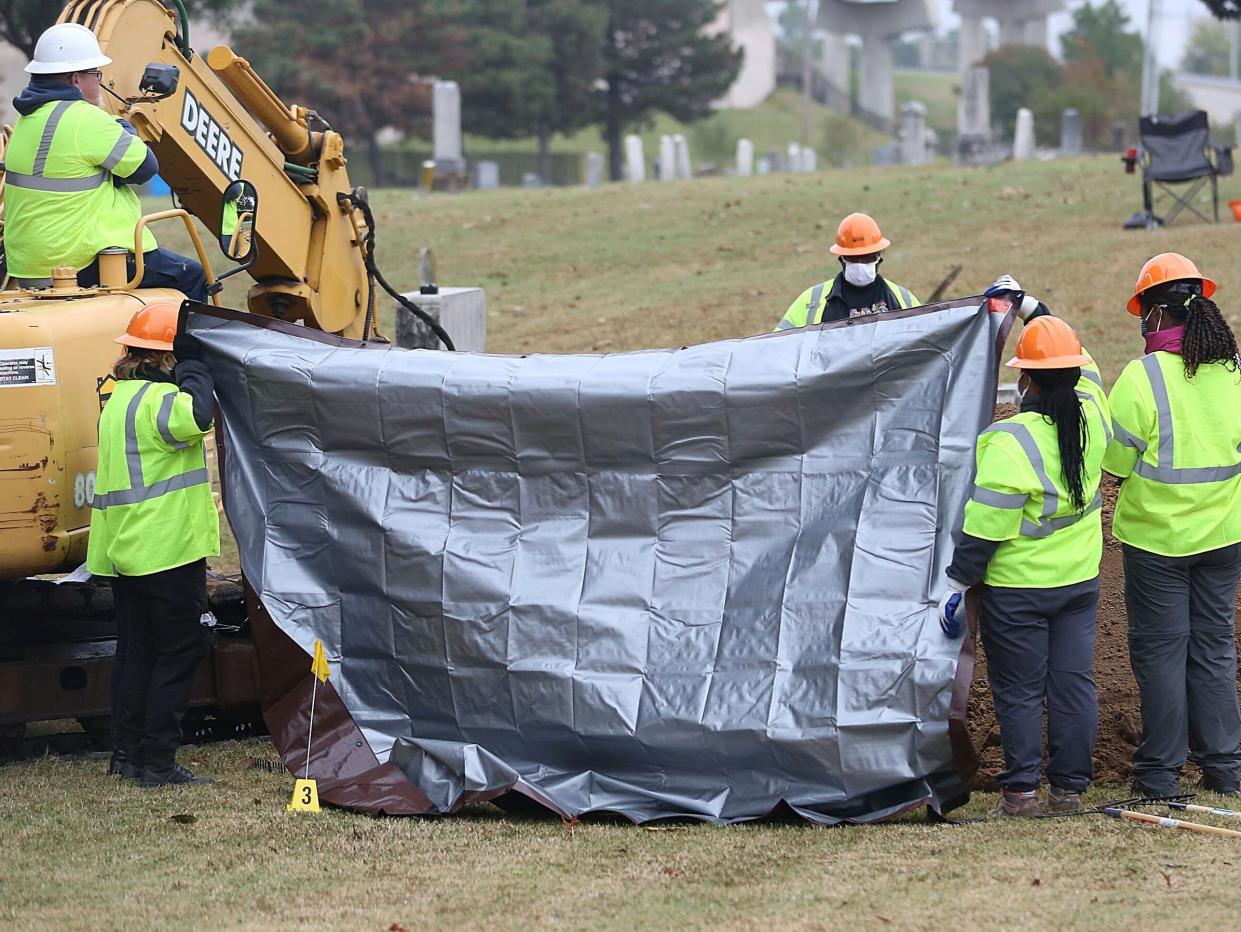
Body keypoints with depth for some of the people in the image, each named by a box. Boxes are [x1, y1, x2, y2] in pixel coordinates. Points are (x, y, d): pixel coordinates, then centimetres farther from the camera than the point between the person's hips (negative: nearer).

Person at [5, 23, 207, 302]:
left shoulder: (31, 117, 11)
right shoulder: (84, 119, -18)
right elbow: (144, 166, -12)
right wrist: (125, 130, 5)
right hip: (84, 265, -10)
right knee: (191, 277, 2)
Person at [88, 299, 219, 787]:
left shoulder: (121, 398, 15)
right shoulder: (156, 399, -17)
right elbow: (195, 417, -37)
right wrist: (191, 367, -20)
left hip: (124, 548, 10)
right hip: (168, 547, -9)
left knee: (137, 651, 15)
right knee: (180, 650, -3)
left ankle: (128, 754, 17)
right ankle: (158, 761, -5)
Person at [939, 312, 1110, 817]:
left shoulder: (1011, 441, -22)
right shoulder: (1093, 415, -4)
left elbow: (986, 524, -20)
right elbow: (1081, 372, 20)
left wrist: (958, 581, -11)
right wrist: (1039, 316, 29)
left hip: (1018, 587, -6)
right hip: (1080, 578, 6)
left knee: (1019, 691, 4)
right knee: (1074, 683, 10)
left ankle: (1022, 790, 6)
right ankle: (1070, 787, 14)